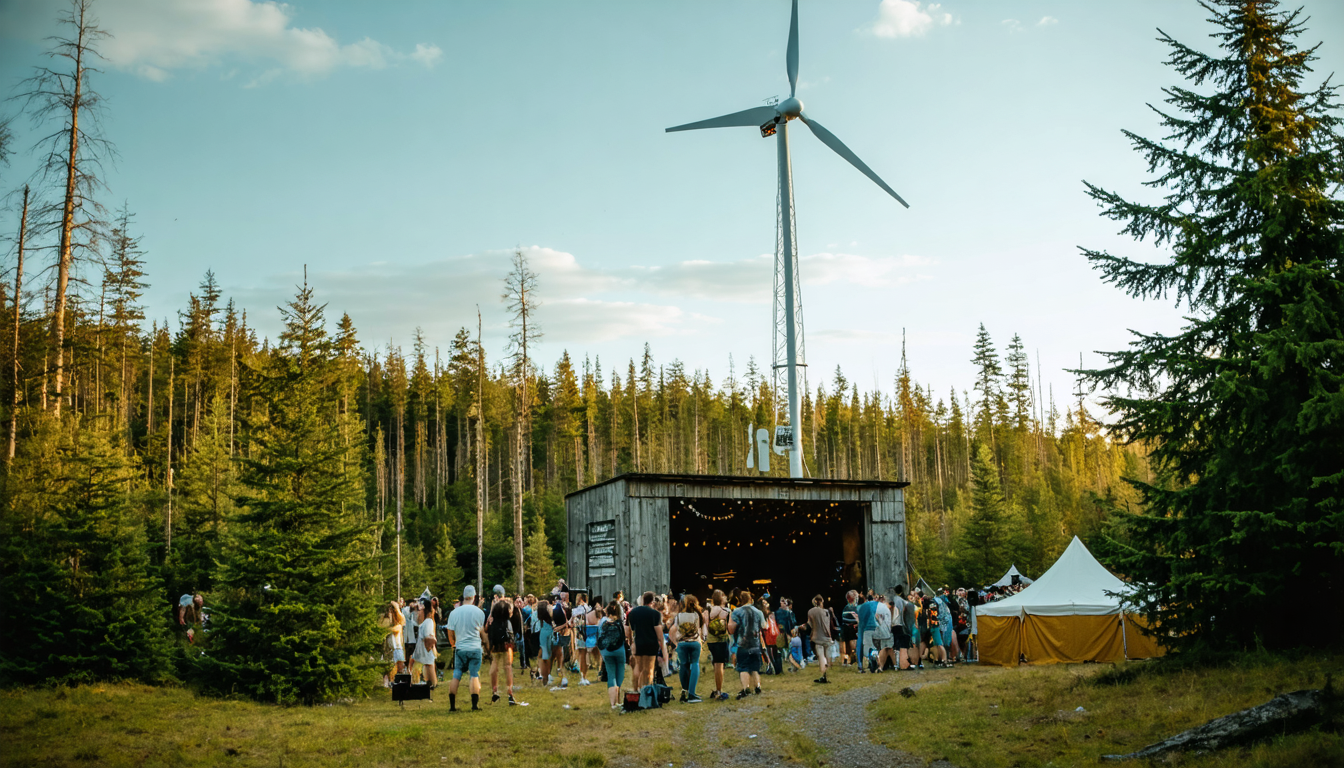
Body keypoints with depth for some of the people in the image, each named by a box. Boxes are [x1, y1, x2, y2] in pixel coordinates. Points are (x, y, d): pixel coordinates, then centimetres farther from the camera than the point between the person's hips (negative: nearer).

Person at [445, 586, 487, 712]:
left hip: (460, 648, 1)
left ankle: (452, 705, 7)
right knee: (474, 675, 2)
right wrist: (484, 642, 29)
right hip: (475, 648, -1)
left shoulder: (454, 612, -2)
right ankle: (475, 704, -3)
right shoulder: (479, 612, -4)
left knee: (456, 676, 8)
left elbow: (450, 633, 5)